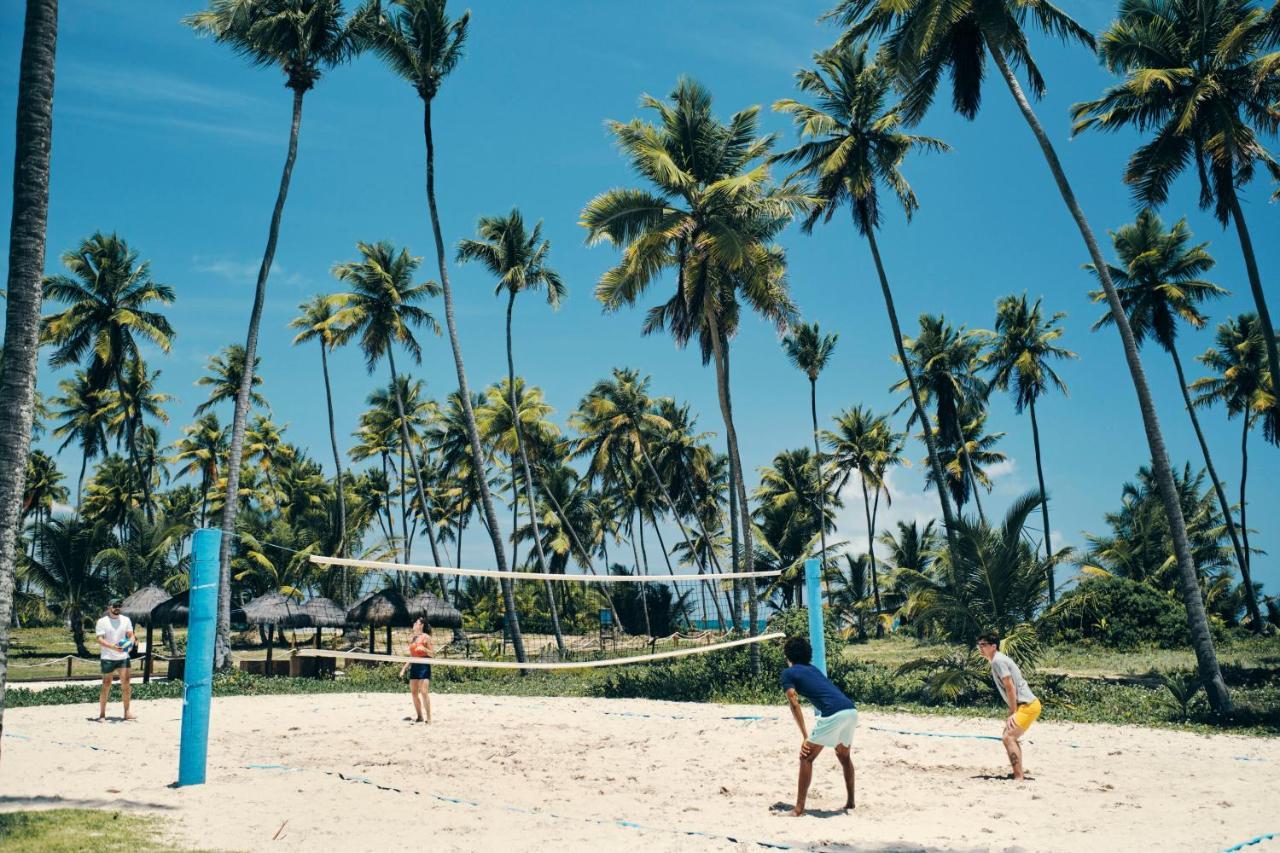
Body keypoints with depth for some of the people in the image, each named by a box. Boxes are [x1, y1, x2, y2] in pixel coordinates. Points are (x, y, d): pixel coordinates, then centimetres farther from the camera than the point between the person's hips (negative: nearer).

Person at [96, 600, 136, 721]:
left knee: (126, 684, -1)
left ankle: (127, 712, 5)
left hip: (123, 657, 3)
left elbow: (131, 635, 9)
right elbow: (99, 639, -10)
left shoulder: (126, 620, 9)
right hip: (107, 658, -3)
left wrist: (131, 641, -15)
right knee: (106, 685, 1)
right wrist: (112, 646, -26)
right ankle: (102, 714, 11)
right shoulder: (102, 622, -3)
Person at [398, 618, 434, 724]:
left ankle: (429, 718, -13)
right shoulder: (411, 639, 16)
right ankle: (420, 717, 16)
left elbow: (433, 654, -6)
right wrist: (404, 668, 14)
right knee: (414, 692, 6)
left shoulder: (426, 637, -4)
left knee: (424, 691, -14)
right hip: (414, 666, 7)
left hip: (424, 666, -7)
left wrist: (424, 649, -23)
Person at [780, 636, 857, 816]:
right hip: (851, 711, 7)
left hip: (833, 714, -7)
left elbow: (794, 704, 0)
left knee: (806, 758, 4)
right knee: (844, 756, 29)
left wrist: (805, 737, 0)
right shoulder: (813, 668, 29)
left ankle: (799, 808, 2)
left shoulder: (788, 673, 10)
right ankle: (850, 802, 35)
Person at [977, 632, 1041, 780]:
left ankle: (1019, 777, -18)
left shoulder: (998, 661, -14)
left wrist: (1013, 712, -15)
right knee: (1009, 736, 20)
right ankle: (1018, 774, 26)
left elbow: (1010, 687, -18)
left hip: (1027, 705, -11)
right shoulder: (999, 660, 17)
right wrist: (1012, 711, 15)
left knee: (1008, 737, -16)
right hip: (1024, 705, 11)